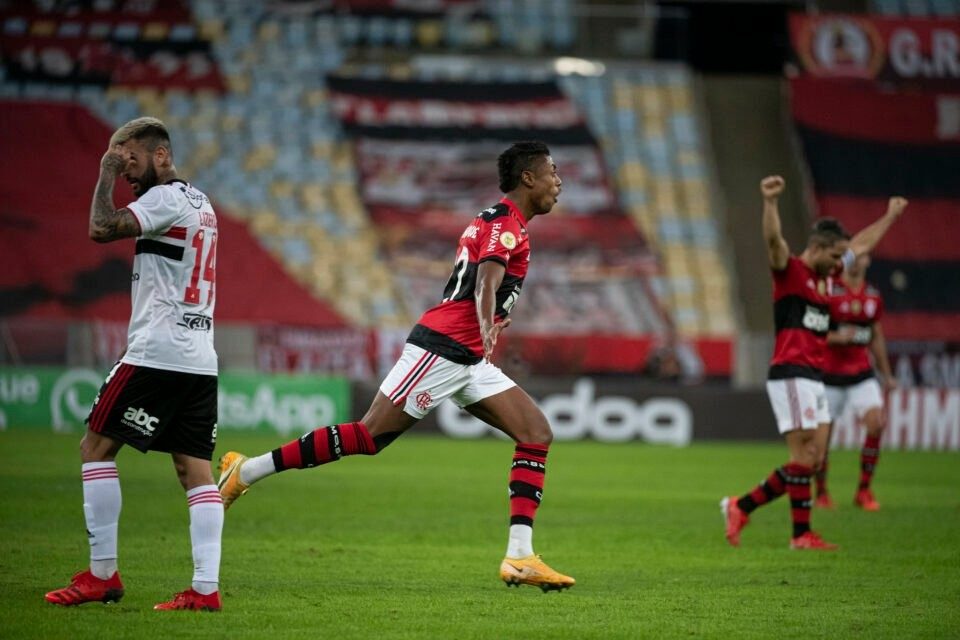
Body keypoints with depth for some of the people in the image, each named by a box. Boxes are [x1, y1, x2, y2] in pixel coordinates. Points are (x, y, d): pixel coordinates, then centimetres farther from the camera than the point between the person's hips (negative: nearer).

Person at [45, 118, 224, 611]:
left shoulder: (166, 198, -8)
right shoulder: (200, 202, 20)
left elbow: (103, 229, -20)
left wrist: (106, 176, -8)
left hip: (156, 354, -9)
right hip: (200, 360, 9)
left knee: (96, 447, 0)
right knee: (195, 469, 2)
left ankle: (102, 574, -2)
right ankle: (206, 587, -7)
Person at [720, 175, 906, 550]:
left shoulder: (828, 275, 18)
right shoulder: (790, 271, -6)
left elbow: (861, 245, 34)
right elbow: (773, 239, -26)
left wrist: (890, 216, 45)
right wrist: (770, 202, -43)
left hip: (814, 378, 9)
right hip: (790, 375, -9)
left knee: (814, 458, 4)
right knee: (804, 457, -10)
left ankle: (741, 507, 8)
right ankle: (802, 534, -5)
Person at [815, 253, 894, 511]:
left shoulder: (873, 297, 9)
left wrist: (887, 374, 23)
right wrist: (837, 337, -25)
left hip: (862, 374, 4)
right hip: (830, 374, -4)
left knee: (877, 424, -14)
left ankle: (864, 490, -3)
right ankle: (821, 493, 20)